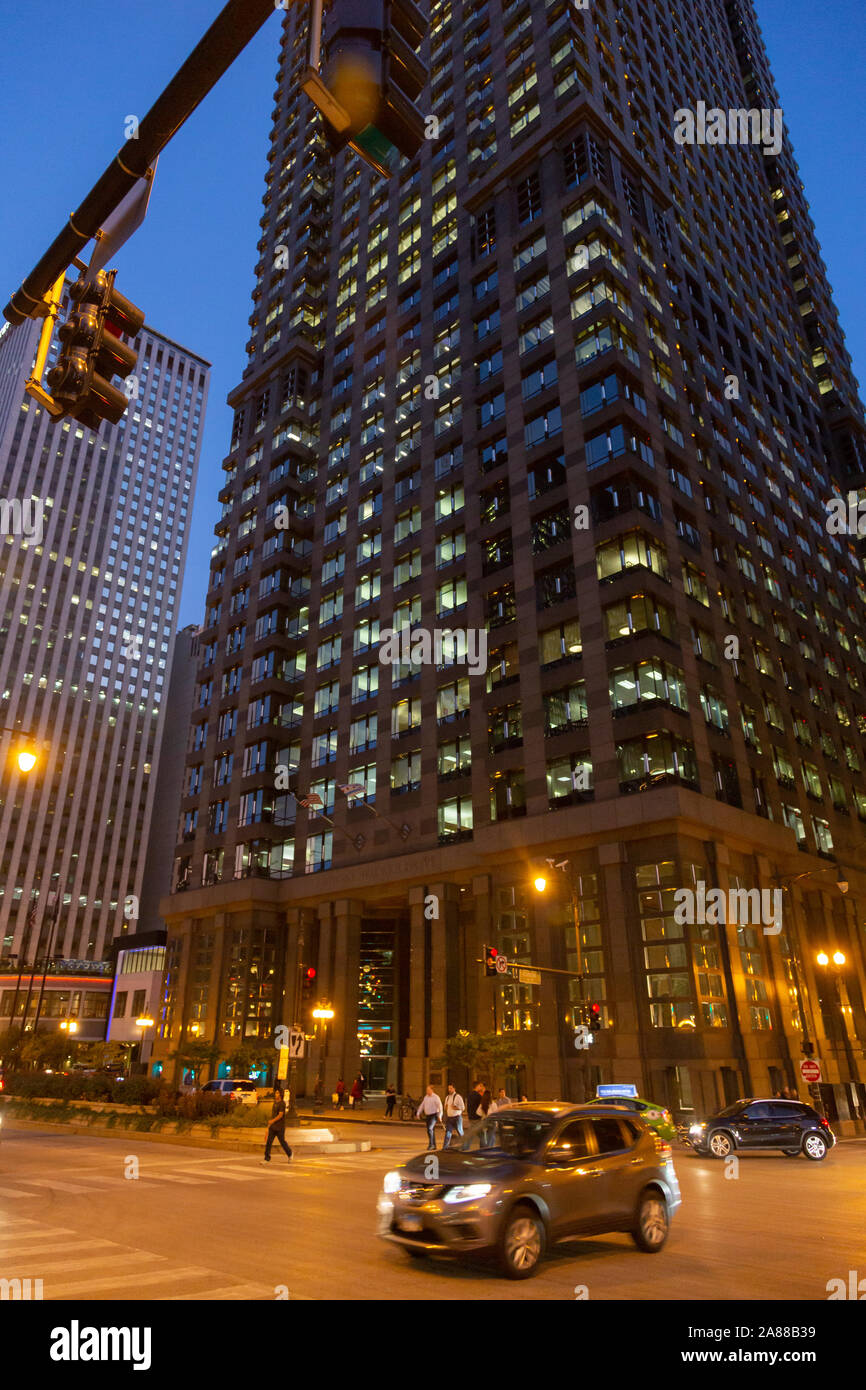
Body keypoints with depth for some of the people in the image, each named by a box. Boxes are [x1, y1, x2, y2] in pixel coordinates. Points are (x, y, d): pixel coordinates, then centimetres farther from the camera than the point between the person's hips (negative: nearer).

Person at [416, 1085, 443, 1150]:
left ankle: (431, 1144, -13)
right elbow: (422, 1105, 11)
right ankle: (434, 1146, 18)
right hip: (427, 1116, 7)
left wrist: (440, 1116, -30)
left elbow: (440, 1106, -21)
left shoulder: (436, 1097, -13)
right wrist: (418, 1113, 1)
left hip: (434, 1116, -7)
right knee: (431, 1131, 9)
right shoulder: (426, 1097, 9)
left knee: (429, 1129, -22)